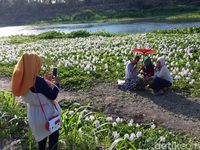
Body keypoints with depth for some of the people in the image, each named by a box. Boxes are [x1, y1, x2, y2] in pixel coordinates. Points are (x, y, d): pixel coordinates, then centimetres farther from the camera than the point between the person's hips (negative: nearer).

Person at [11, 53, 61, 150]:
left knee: (42, 134, 31)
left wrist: (45, 80, 7)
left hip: (33, 113, 7)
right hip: (47, 113, -7)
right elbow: (52, 95, -23)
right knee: (53, 135, 18)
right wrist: (57, 83, -8)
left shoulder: (23, 80, -9)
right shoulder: (38, 81, -34)